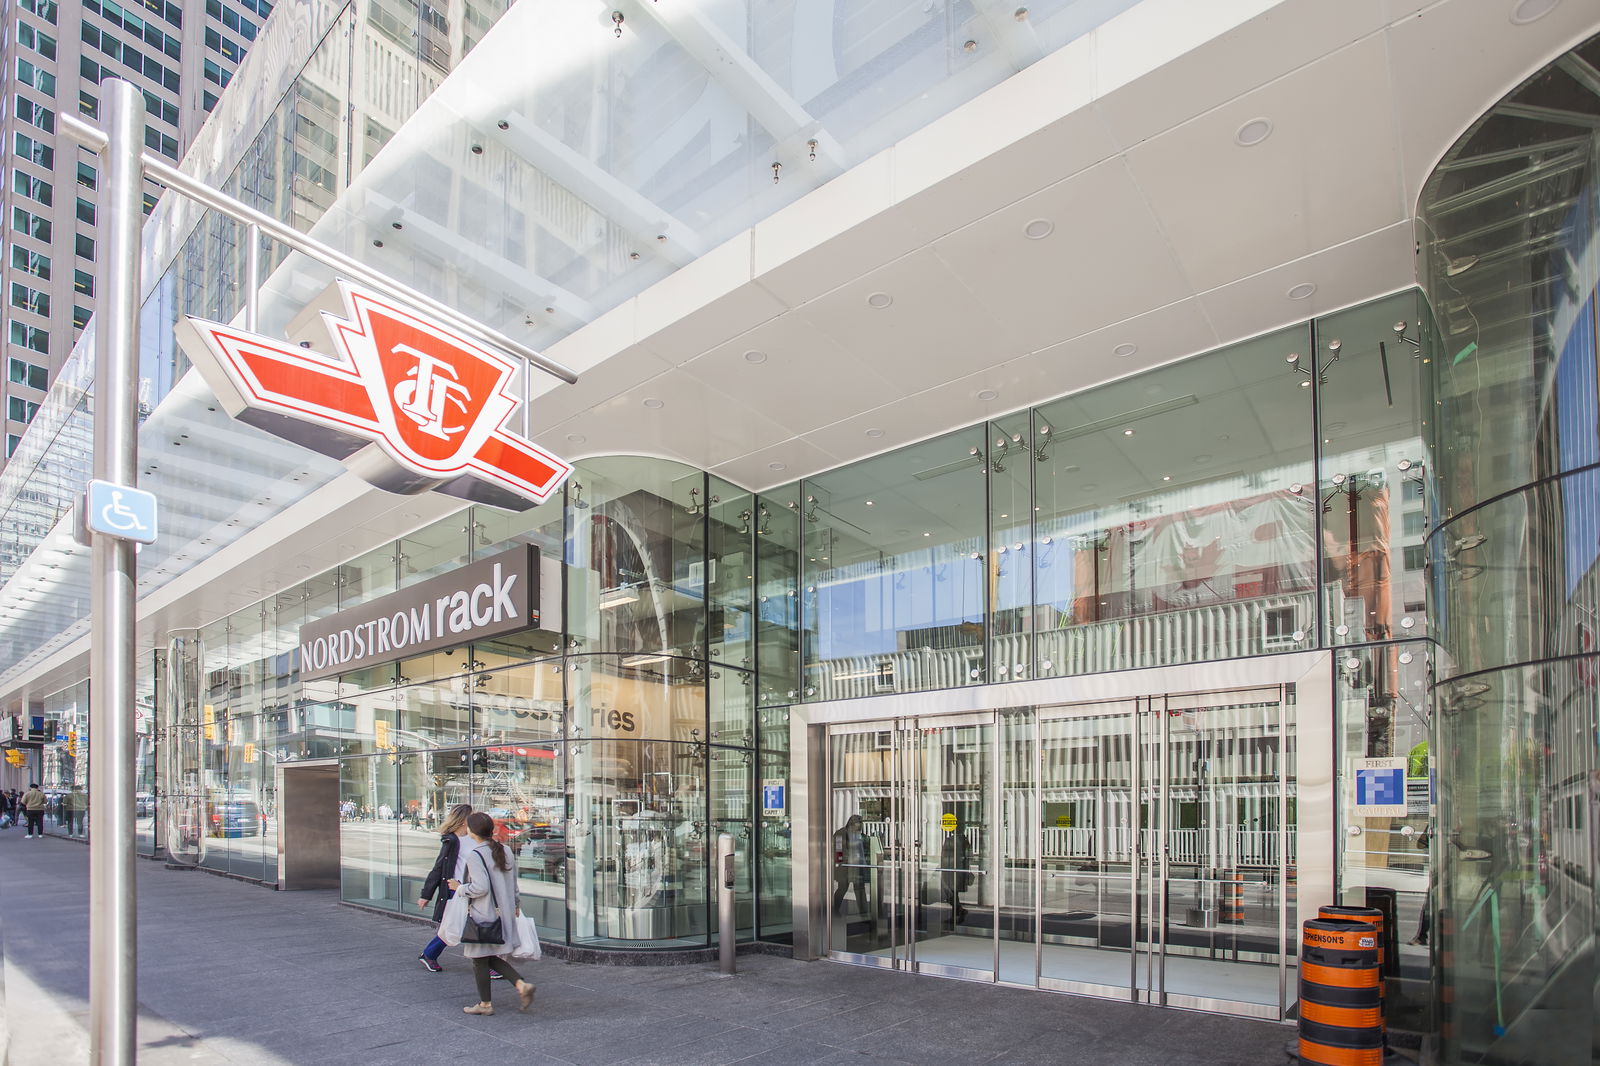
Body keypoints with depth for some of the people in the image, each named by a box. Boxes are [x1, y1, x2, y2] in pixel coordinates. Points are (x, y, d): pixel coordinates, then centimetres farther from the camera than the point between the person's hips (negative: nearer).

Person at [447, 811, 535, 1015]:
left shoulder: (473, 855, -18)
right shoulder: (504, 850, 5)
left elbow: (480, 888, -23)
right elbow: (513, 882, 14)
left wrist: (459, 887, -7)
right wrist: (515, 904, 27)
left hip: (482, 914, -7)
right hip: (503, 912, 8)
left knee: (480, 960, 8)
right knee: (494, 957, 18)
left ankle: (485, 1004, 17)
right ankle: (521, 984, 2)